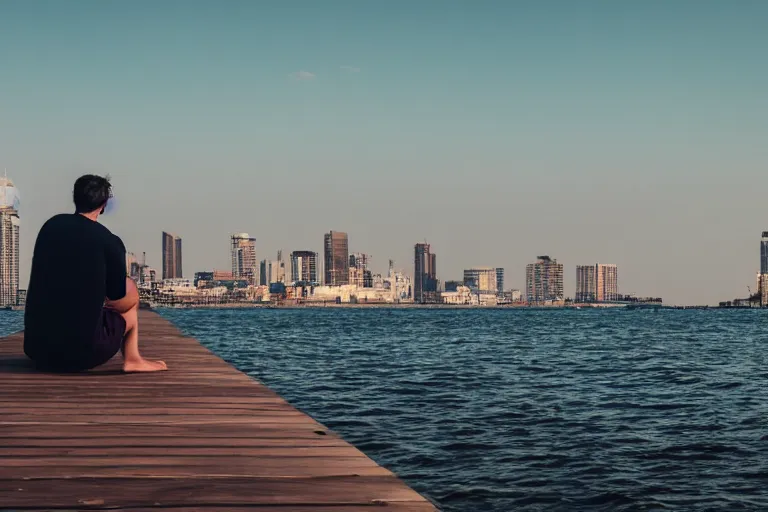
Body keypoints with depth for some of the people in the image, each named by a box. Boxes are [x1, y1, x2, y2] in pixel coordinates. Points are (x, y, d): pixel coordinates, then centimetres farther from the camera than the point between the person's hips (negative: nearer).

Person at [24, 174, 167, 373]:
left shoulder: (51, 225, 6)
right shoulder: (109, 242, -9)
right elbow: (118, 302, 0)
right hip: (81, 352, -5)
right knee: (130, 288, 19)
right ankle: (132, 359, 19)